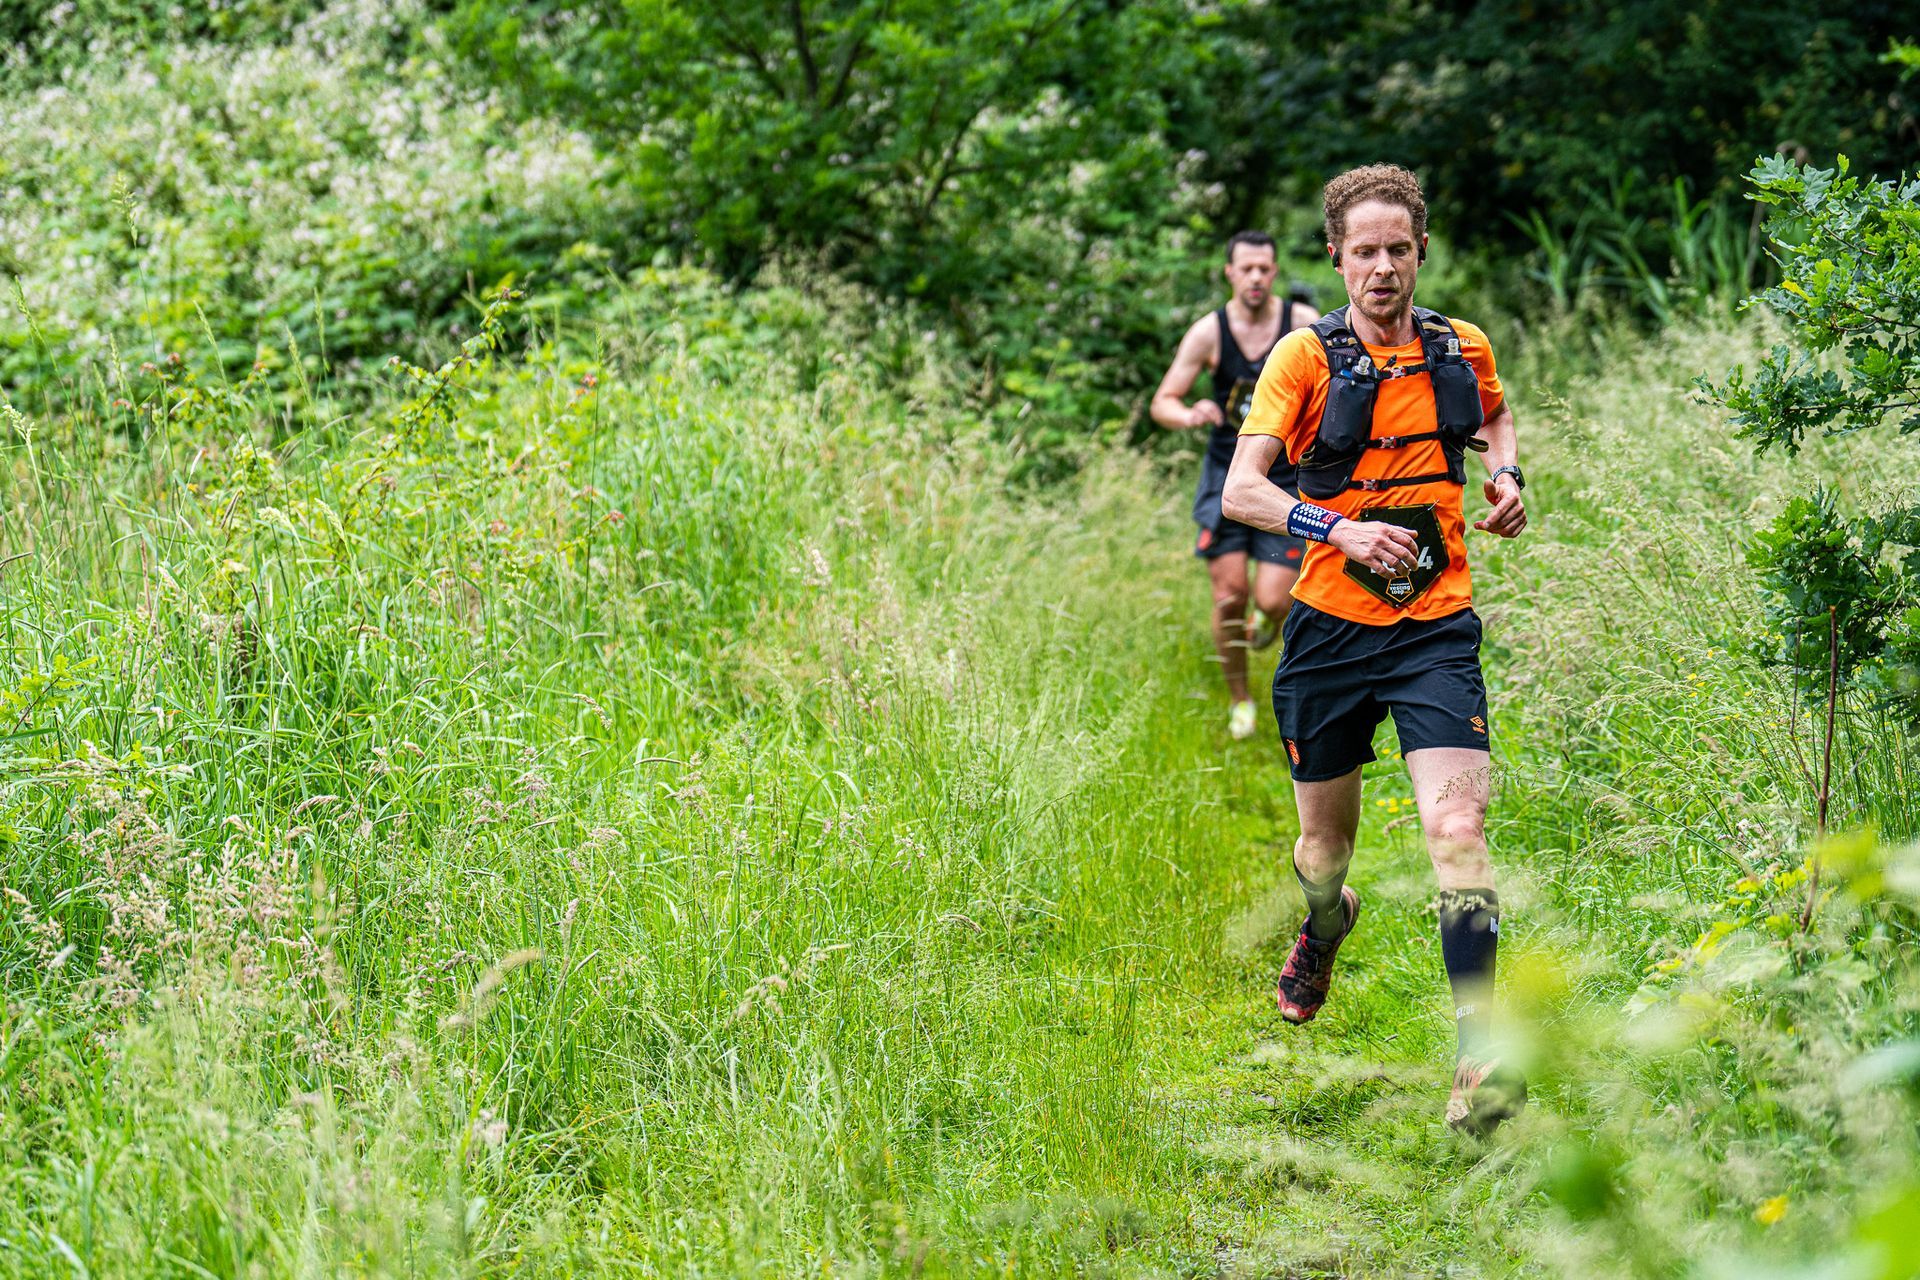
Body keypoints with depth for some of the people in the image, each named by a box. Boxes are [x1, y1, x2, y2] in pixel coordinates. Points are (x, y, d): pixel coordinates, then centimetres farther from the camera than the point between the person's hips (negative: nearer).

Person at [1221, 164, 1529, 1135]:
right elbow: (1240, 490, -8)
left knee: (1457, 827, -19)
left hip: (1436, 628, 0)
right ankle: (1324, 927, 51)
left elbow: (1496, 417, 29)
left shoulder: (1462, 351, 5)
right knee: (1325, 845, 13)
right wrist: (1338, 529, -22)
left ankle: (1479, 1058, -21)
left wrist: (1506, 476, 7)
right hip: (1331, 626, 0)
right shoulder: (1306, 355, -4)